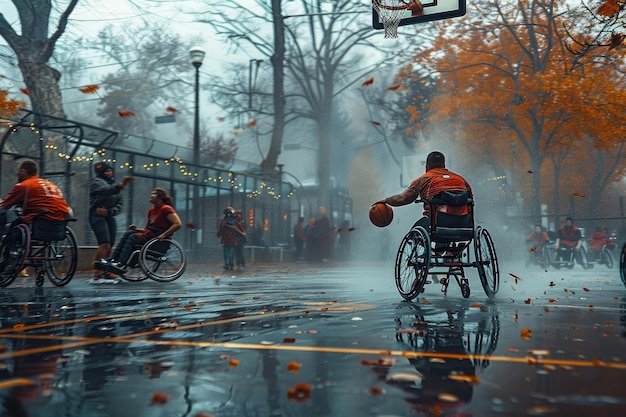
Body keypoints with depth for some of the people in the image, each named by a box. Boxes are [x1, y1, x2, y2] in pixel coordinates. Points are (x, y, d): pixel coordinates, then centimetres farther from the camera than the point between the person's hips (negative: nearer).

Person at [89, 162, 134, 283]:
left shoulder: (114, 184, 22)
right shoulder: (96, 182, 2)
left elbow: (120, 203, 12)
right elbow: (107, 191, -21)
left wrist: (109, 211, -7)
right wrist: (122, 184, -35)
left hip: (110, 217, 7)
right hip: (97, 216, -7)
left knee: (109, 246, 2)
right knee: (105, 244, -21)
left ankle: (104, 272, 7)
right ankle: (98, 273, -24)